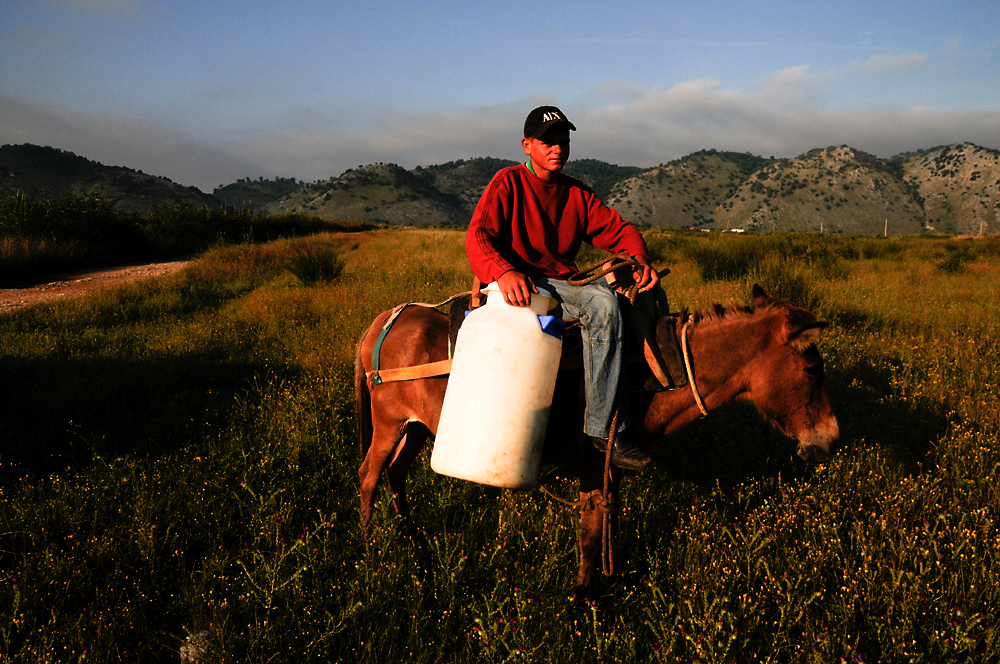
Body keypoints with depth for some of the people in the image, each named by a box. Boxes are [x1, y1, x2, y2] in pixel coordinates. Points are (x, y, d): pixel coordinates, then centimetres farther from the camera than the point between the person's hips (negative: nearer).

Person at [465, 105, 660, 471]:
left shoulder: (578, 193, 19)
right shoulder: (507, 183, 1)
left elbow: (617, 229, 13)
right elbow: (477, 236, -12)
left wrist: (640, 258, -11)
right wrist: (504, 271, -33)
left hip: (566, 282, 7)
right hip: (520, 283, -7)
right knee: (602, 304, -32)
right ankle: (606, 428, -31)